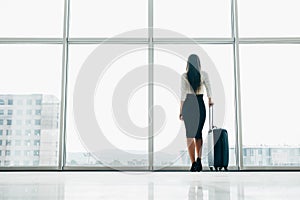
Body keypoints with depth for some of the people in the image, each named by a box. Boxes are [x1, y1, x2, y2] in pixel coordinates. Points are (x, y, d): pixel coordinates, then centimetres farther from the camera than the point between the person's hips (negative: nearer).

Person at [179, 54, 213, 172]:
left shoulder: (184, 76, -5)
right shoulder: (204, 74, -2)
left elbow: (183, 94, -6)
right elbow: (208, 88, 0)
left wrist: (181, 110, -1)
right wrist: (210, 100, 19)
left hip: (188, 105, -1)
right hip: (200, 105, 1)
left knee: (189, 135, 6)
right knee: (198, 134, 14)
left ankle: (193, 163, 1)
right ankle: (199, 159, -7)